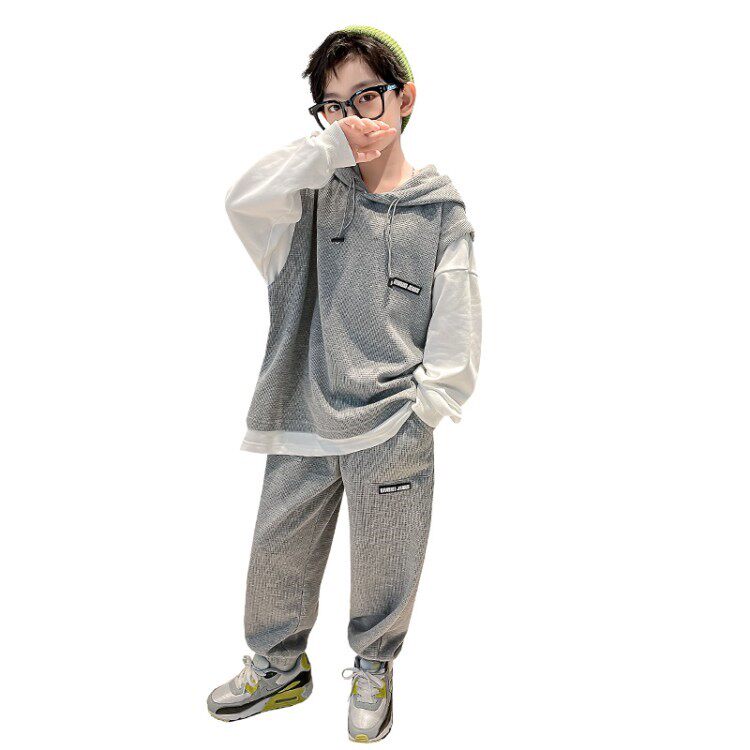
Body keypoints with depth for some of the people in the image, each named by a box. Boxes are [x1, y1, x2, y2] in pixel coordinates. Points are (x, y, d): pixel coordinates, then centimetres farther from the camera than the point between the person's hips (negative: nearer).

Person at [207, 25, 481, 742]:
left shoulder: (441, 212, -1)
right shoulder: (315, 192, 3)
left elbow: (456, 334, -2)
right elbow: (245, 201, -18)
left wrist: (422, 416, -7)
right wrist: (334, 145, -18)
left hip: (392, 428, -2)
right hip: (303, 419, 2)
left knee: (383, 563, 12)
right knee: (277, 551, 15)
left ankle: (373, 668, 40)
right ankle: (278, 667, 40)